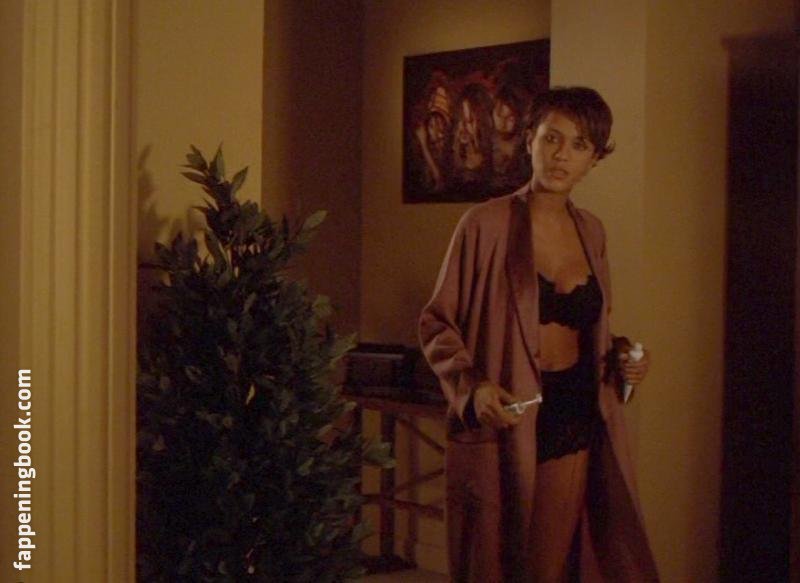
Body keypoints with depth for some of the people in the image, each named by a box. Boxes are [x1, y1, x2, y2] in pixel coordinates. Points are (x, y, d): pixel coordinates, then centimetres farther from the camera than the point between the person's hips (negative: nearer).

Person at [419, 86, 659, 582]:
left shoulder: (592, 232, 10)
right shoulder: (487, 224, -8)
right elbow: (438, 323, -4)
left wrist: (619, 356, 4)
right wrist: (471, 386, -20)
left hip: (574, 417, 4)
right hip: (501, 424, -4)